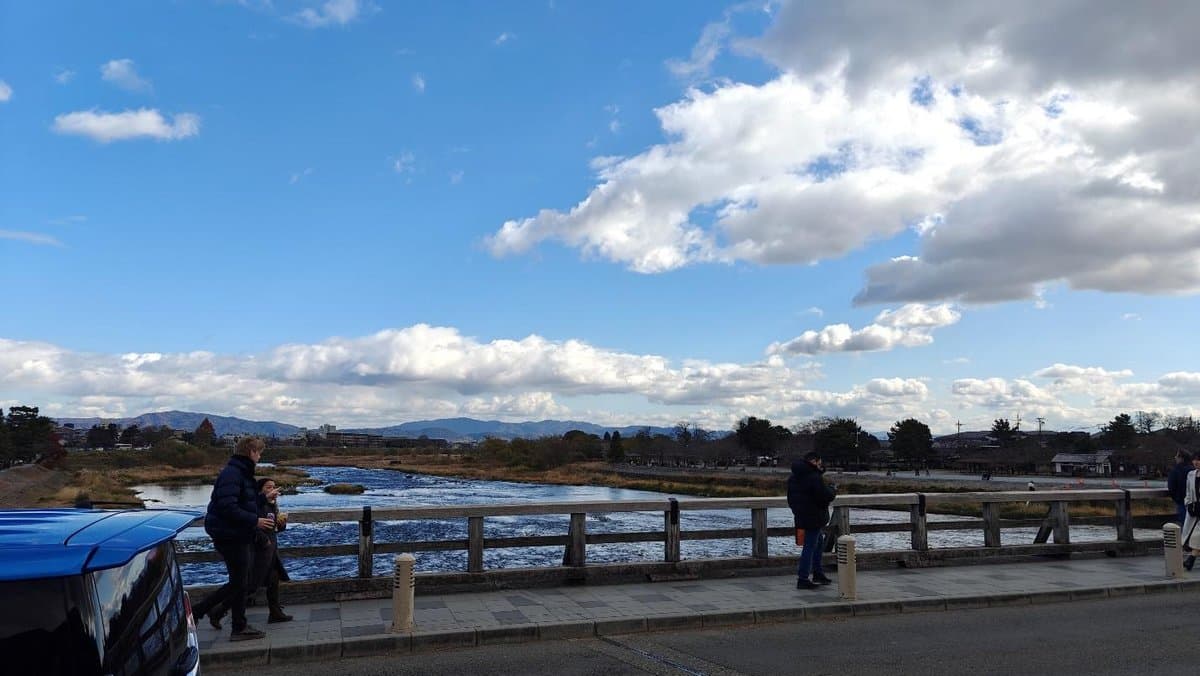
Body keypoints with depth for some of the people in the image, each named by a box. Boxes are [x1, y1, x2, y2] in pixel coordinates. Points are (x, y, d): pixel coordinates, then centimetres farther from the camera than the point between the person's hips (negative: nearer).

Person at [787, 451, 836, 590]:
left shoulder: (793, 477, 10)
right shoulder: (814, 477, -20)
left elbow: (790, 498, 17)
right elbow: (826, 497, -20)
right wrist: (833, 490, -1)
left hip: (800, 516, 9)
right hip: (814, 517, -9)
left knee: (818, 543, 23)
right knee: (809, 546, -4)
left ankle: (818, 573, 30)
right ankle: (802, 579, -2)